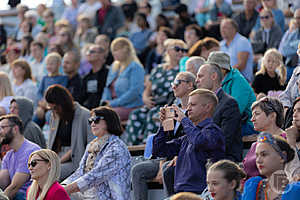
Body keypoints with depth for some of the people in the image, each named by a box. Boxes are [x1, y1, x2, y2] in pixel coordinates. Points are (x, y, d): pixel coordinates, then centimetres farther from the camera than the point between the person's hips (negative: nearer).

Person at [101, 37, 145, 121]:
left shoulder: (135, 67, -7)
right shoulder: (114, 66, 19)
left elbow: (134, 91, -17)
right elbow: (108, 87, 22)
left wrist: (113, 103, -17)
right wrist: (104, 102, 1)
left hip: (131, 107, -7)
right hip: (115, 106, 7)